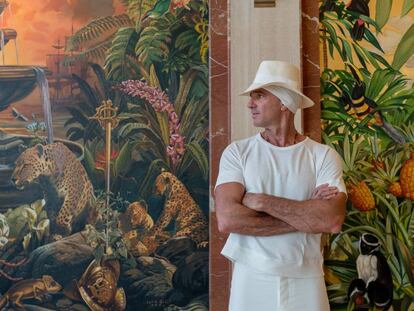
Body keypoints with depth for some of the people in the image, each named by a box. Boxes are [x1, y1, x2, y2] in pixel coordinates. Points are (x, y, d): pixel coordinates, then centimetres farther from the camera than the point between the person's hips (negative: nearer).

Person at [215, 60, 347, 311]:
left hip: (306, 280, 0)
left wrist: (263, 202, -17)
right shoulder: (237, 152, -3)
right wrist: (306, 216, -15)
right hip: (250, 279, 0)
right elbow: (227, 220, -17)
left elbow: (333, 221, -18)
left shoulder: (323, 155, -4)